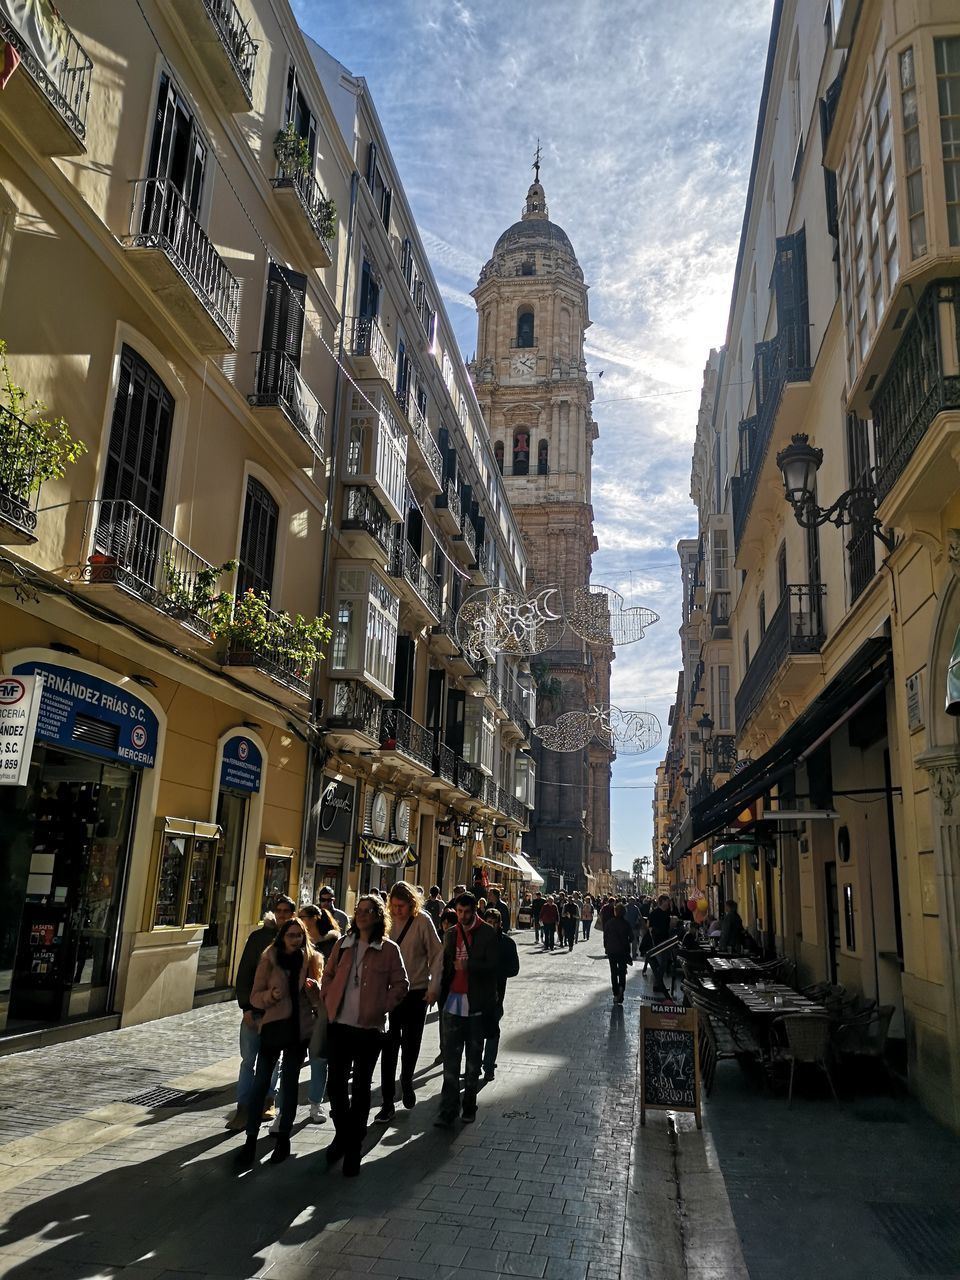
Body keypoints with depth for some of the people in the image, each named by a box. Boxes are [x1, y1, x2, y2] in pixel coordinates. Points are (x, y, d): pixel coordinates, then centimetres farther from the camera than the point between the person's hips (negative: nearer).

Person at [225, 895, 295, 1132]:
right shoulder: (259, 936, 0)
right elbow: (244, 973, 0)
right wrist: (246, 1007, -6)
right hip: (254, 1010, 0)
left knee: (273, 1060, 12)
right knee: (248, 1060, 3)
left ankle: (268, 1102, 28)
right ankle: (243, 1109, 10)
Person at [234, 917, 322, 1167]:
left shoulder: (311, 960, 2)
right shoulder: (269, 960, -3)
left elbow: (318, 1001, 5)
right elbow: (255, 996, -3)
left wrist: (314, 988, -17)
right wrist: (270, 995, -23)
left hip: (298, 1029, 2)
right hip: (273, 1027, -1)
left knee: (290, 1084, 11)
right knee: (261, 1083, -3)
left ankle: (283, 1137, 23)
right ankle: (251, 1140, 7)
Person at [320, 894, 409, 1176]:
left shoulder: (389, 949, -5)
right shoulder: (343, 944, 5)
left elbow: (400, 983, -1)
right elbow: (328, 975, 15)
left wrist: (382, 1008, -8)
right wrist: (329, 1002, 4)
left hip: (369, 1027, -3)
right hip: (339, 1025, 3)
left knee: (361, 1087, 8)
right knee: (336, 1083, 9)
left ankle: (353, 1147, 21)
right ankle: (342, 1135, 31)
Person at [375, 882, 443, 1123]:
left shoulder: (422, 921, -10)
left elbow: (437, 955, -5)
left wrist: (434, 988, -7)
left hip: (417, 992, -1)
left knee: (411, 1044, 13)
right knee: (389, 1047, 2)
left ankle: (406, 1081, 40)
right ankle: (387, 1103, 10)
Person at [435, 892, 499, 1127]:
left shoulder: (487, 934, -3)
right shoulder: (451, 934, 10)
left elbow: (492, 966, -10)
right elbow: (445, 966, 15)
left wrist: (467, 965, -20)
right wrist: (442, 998, 9)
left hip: (476, 1004, -2)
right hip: (453, 1002, 3)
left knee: (474, 1059, 10)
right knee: (450, 1058, -2)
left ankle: (469, 1106, 22)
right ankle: (448, 1109, 3)